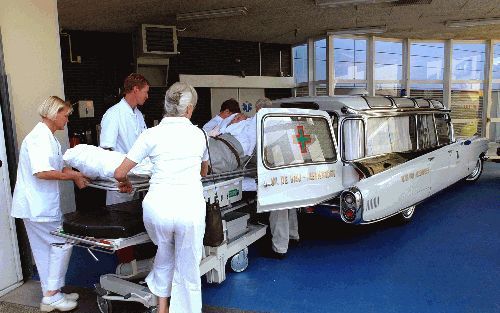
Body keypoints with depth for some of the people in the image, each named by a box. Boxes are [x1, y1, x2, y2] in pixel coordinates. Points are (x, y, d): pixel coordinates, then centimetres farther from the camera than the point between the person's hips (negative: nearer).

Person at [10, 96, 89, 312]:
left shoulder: (49, 137, 15)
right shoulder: (39, 137, -17)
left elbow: (58, 167, 18)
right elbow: (42, 172, -27)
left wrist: (75, 174, 2)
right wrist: (72, 175, -16)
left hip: (40, 204, 10)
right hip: (37, 205, -10)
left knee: (45, 249, 14)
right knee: (62, 244, -2)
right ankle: (52, 294, 9)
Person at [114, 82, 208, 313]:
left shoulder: (152, 134, 2)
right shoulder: (199, 134, 8)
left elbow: (119, 174, 3)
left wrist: (125, 182, 26)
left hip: (157, 206, 1)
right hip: (190, 208, -1)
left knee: (164, 254, 31)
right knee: (187, 270, 16)